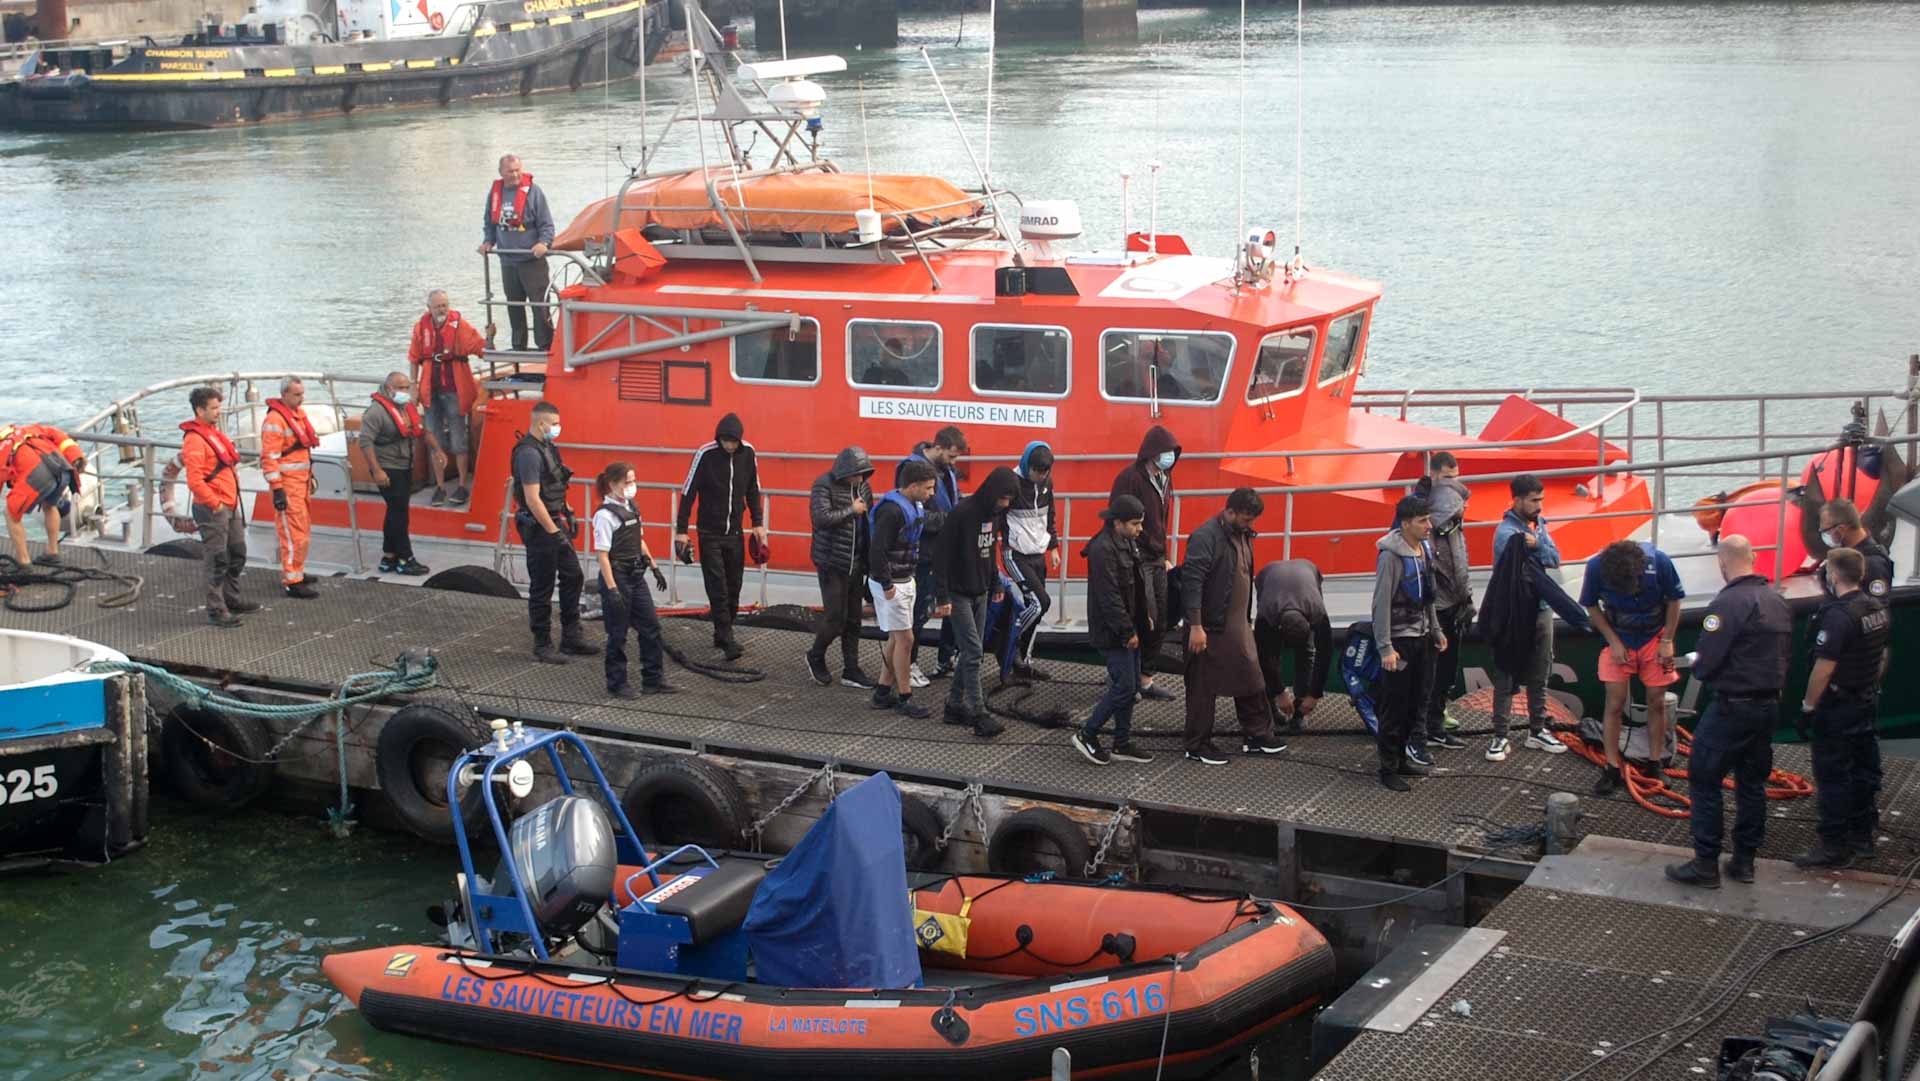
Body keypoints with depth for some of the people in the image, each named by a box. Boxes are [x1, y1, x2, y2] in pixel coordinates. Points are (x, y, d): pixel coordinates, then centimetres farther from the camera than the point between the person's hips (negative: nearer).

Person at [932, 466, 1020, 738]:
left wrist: (995, 583, 15)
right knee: (972, 652, -11)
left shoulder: (994, 514, 4)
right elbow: (941, 553, -20)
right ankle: (979, 716, -11)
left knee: (969, 652, 11)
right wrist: (942, 596, -22)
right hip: (958, 594, -8)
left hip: (980, 593, 8)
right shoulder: (962, 513, -21)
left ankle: (955, 706, 20)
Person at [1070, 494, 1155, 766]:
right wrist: (1127, 631, -20)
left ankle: (1122, 743, 22)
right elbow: (1109, 597, -23)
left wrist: (1145, 614, 13)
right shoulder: (1103, 550, -22)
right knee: (1124, 687, -7)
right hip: (1113, 633, -10)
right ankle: (1086, 736, 6)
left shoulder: (1126, 543, 10)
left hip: (1129, 629, 10)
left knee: (1130, 687, 13)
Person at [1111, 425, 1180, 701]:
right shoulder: (1130, 479, -15)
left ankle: (1145, 679, 19)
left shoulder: (1163, 479, 12)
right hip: (1136, 561, -9)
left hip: (1157, 561, 9)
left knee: (1160, 623, 9)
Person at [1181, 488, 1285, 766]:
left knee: (1251, 680, 13)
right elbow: (1192, 582, -22)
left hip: (1238, 626, 9)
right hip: (1211, 628, -8)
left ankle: (1256, 736, 24)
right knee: (1203, 687, 1)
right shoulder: (1205, 537, -18)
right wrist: (1196, 626, -24)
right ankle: (1197, 745, 11)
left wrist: (1248, 618, 21)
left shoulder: (1242, 535, 10)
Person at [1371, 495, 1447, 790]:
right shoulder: (1391, 556, -18)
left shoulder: (1424, 550, 8)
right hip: (1400, 640, -8)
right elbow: (1381, 604, -19)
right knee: (1394, 707, -3)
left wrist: (1436, 630, 20)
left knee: (1416, 702, 12)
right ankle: (1388, 768, 4)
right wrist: (1386, 648, -21)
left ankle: (1402, 758, 22)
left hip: (1421, 638, 8)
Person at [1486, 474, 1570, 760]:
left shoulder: (1539, 524, 8)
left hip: (1542, 609, 8)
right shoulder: (1507, 532, -17)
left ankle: (1537, 731, 25)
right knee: (1507, 677, -1)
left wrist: (1537, 544, -18)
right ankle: (1500, 737, 2)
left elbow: (1555, 559, -2)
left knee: (1540, 675, 15)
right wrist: (1542, 555, -10)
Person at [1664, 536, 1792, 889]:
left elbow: (1706, 663, -20)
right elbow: (1784, 655, 13)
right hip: (1769, 706, 8)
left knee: (1704, 781, 1)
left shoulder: (1728, 603, -19)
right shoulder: (1778, 601, 7)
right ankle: (1744, 860, 21)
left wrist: (1697, 666, 1)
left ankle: (1706, 864, 2)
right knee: (1752, 782, 15)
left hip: (1732, 707, -8)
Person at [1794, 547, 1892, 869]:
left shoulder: (1838, 615, -23)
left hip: (1838, 706, -9)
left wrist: (1808, 707, -17)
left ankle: (1834, 845, 2)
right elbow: (1882, 656, 17)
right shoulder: (1879, 609, 6)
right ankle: (1862, 838, 25)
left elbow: (1823, 669, -24)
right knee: (1864, 770, 16)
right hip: (1869, 703, 9)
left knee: (1832, 775, -2)